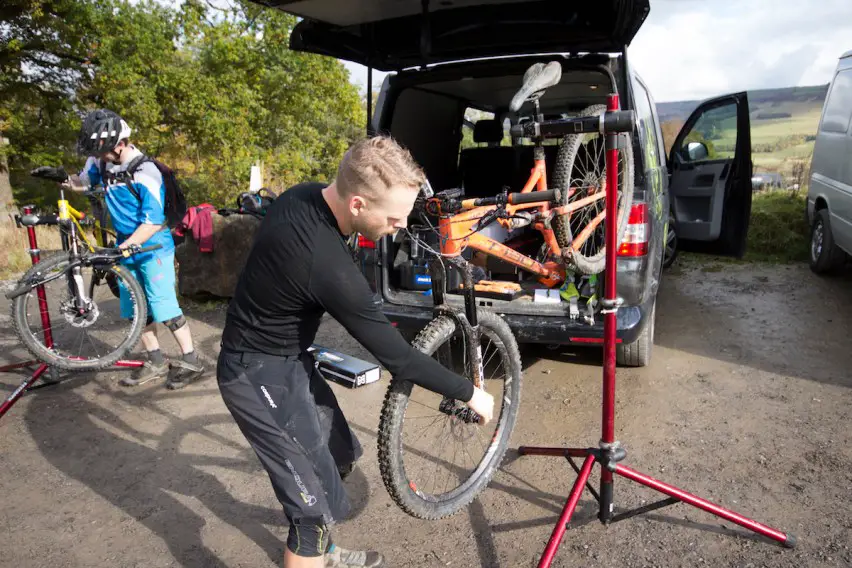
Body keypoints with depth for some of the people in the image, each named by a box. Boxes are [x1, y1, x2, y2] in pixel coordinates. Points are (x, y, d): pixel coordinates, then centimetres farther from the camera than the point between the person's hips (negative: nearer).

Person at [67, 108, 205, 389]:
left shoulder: (145, 172, -22)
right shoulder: (101, 161, -3)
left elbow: (152, 223, -23)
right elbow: (82, 182, 16)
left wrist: (120, 249, -26)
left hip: (153, 247, -7)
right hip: (126, 245, 7)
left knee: (163, 307, -7)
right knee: (136, 309, 11)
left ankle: (191, 362, 5)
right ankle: (157, 362, 22)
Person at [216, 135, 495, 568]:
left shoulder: (303, 195, -9)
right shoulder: (329, 266, -34)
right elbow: (396, 357, -25)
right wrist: (469, 393, -12)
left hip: (286, 356, 9)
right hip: (261, 375, -9)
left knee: (338, 457, 22)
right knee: (319, 500, -2)